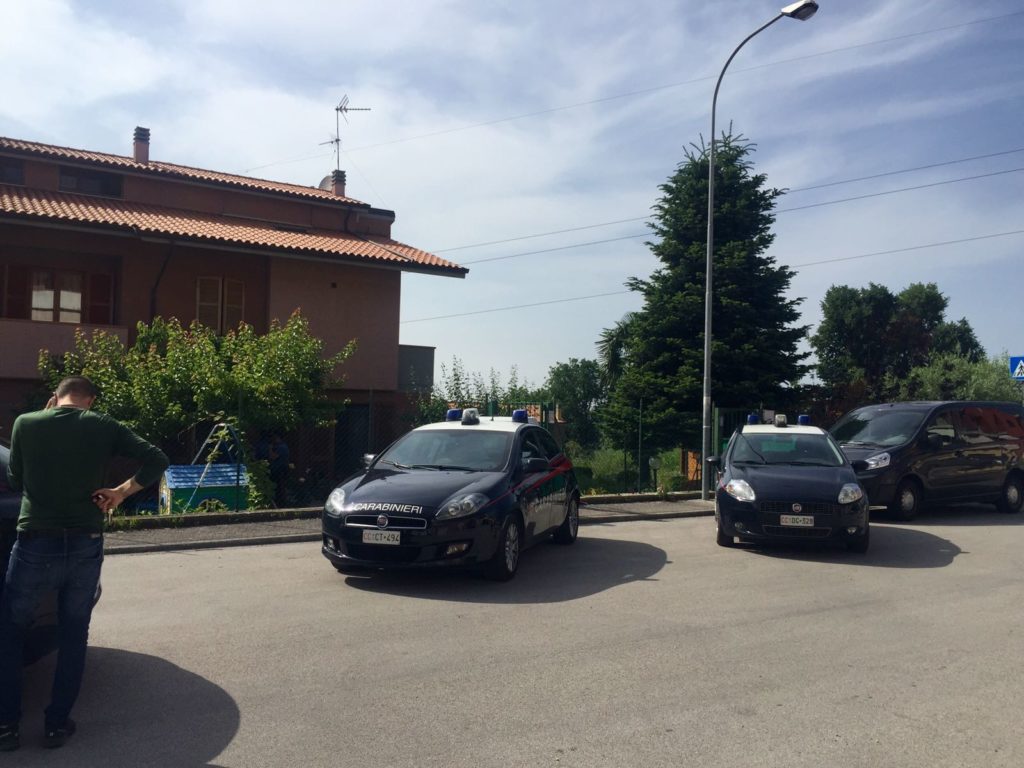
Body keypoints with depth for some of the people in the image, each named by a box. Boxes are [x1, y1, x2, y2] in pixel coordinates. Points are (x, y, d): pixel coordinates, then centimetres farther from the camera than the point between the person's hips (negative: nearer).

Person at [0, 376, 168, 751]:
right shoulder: (104, 426, -1)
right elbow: (156, 460, -7)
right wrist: (120, 492, 0)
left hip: (36, 544, -1)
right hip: (86, 546, 1)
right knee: (73, 635, 15)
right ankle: (57, 723, 19)